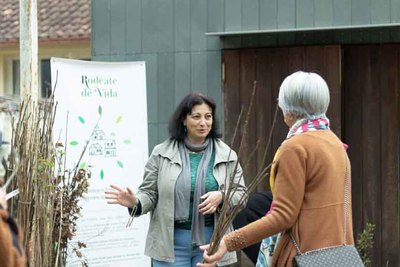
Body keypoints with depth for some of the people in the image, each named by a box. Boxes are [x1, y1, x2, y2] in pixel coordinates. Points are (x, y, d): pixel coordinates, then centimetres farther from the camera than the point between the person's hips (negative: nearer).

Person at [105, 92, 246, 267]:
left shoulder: (227, 155, 3)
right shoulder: (162, 153, 0)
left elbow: (240, 193, 5)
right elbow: (150, 193, 3)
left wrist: (221, 197, -16)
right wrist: (136, 202, -20)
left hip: (210, 241, 1)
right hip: (171, 241, -1)